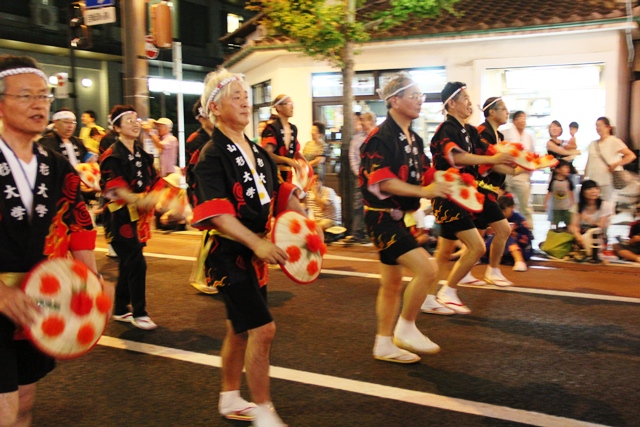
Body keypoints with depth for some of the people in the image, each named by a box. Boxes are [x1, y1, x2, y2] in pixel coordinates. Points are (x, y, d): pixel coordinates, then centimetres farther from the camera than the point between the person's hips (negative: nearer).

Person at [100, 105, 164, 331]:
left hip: (138, 216, 7)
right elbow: (116, 189, -22)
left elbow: (154, 183, 11)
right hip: (120, 216, -7)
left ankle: (121, 310, 26)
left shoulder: (142, 155, 12)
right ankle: (139, 313, 2)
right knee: (136, 264, -9)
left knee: (128, 265, 14)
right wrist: (138, 200, -38)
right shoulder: (112, 156, -10)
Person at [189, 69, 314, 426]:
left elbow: (280, 193, 13)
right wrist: (257, 243, -33)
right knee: (263, 328, -10)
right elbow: (216, 214, -23)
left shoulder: (258, 152, 10)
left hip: (254, 253, 8)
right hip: (229, 253, -8)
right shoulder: (212, 156, -13)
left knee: (240, 329, 18)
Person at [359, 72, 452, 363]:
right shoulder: (381, 138, -16)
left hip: (399, 217, 10)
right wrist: (423, 191, -27)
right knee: (427, 269, -17)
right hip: (382, 216, -10)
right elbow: (383, 182, -24)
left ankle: (384, 344, 28)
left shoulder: (414, 139, 12)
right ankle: (405, 328, 2)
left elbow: (417, 176, 21)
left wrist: (438, 183, 3)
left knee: (392, 283, 15)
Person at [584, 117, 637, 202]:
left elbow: (631, 156, -9)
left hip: (607, 182, -5)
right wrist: (584, 177, 13)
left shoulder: (614, 141, -3)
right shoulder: (593, 144, 15)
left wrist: (615, 165, -13)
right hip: (592, 181, 5)